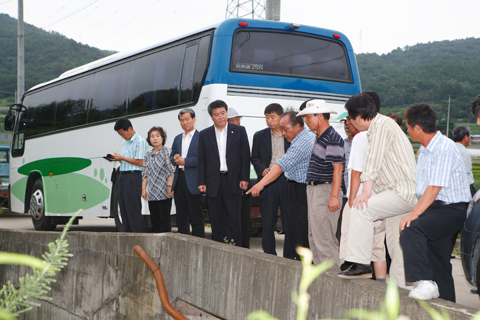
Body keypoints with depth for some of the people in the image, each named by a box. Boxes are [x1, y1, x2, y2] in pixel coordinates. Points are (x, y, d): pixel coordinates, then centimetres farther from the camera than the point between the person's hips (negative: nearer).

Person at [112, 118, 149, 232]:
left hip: (133, 178, -9)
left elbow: (140, 162, -14)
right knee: (124, 210, 8)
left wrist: (122, 158, -11)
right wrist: (117, 159, 5)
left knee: (133, 210, -9)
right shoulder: (125, 143, 20)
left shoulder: (140, 142, -8)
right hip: (123, 177, 9)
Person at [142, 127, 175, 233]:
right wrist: (143, 189, 7)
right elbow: (144, 174, 15)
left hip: (164, 193, -6)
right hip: (151, 194, 6)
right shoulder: (148, 155, 15)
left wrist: (169, 186, -14)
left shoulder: (167, 152, -1)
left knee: (164, 220, -7)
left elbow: (172, 171, -6)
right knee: (154, 221, 7)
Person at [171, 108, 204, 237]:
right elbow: (171, 158, 18)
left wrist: (185, 161, -15)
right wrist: (175, 159, -5)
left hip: (192, 181, -6)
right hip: (179, 180, 7)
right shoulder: (177, 139, 19)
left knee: (196, 216, -3)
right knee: (181, 216, 9)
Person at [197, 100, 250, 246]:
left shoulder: (239, 131, 5)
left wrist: (244, 178, -5)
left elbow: (245, 156, 3)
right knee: (216, 219, 4)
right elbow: (201, 160, 9)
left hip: (233, 181, -2)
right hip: (213, 182, 2)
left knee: (233, 217, -5)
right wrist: (201, 182, 1)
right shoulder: (204, 134, 9)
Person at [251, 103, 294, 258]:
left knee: (289, 222, 0)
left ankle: (289, 257, 9)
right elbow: (254, 158, 13)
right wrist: (262, 169, -6)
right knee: (267, 223, 3)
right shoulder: (260, 136, 11)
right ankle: (269, 256, 13)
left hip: (287, 181, -1)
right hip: (268, 183, 1)